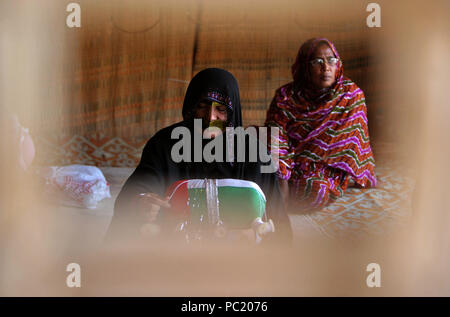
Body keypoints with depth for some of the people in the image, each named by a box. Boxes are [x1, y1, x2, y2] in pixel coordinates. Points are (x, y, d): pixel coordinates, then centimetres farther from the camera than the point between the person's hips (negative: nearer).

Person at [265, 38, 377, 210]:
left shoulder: (352, 95, -1)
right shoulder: (285, 96, -2)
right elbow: (277, 139, -10)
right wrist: (281, 179, -23)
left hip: (330, 167, -1)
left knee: (315, 188, -32)